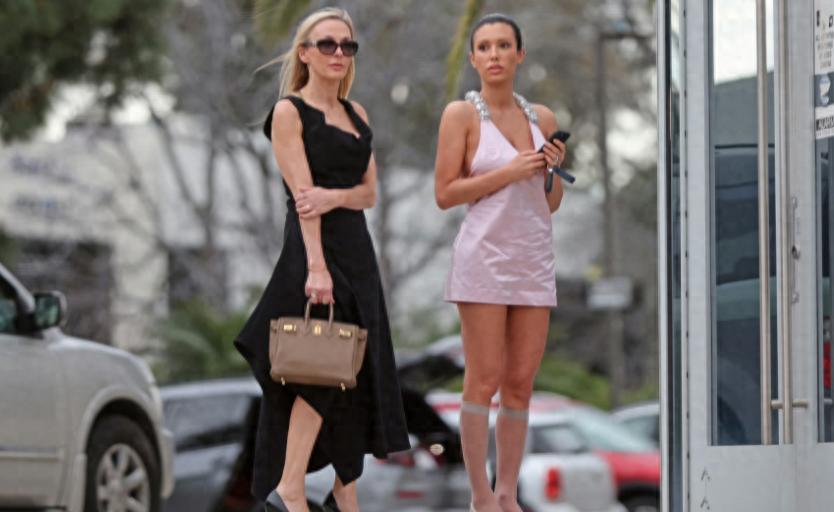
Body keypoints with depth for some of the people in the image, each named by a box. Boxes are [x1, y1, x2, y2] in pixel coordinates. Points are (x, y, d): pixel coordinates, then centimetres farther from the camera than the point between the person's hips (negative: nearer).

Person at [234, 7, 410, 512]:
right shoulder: (289, 111, -5)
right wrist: (316, 265, -23)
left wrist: (333, 196, -14)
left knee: (356, 370, 6)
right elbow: (303, 193, -14)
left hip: (356, 249, 7)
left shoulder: (357, 114, 15)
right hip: (312, 247, -7)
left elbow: (369, 191, 9)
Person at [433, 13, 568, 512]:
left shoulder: (542, 118, 11)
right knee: (484, 380, -5)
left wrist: (555, 170, -3)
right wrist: (508, 173, -14)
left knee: (521, 383, 4)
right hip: (484, 256, -5)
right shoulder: (461, 114, -2)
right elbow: (445, 193, -7)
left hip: (535, 259, 5)